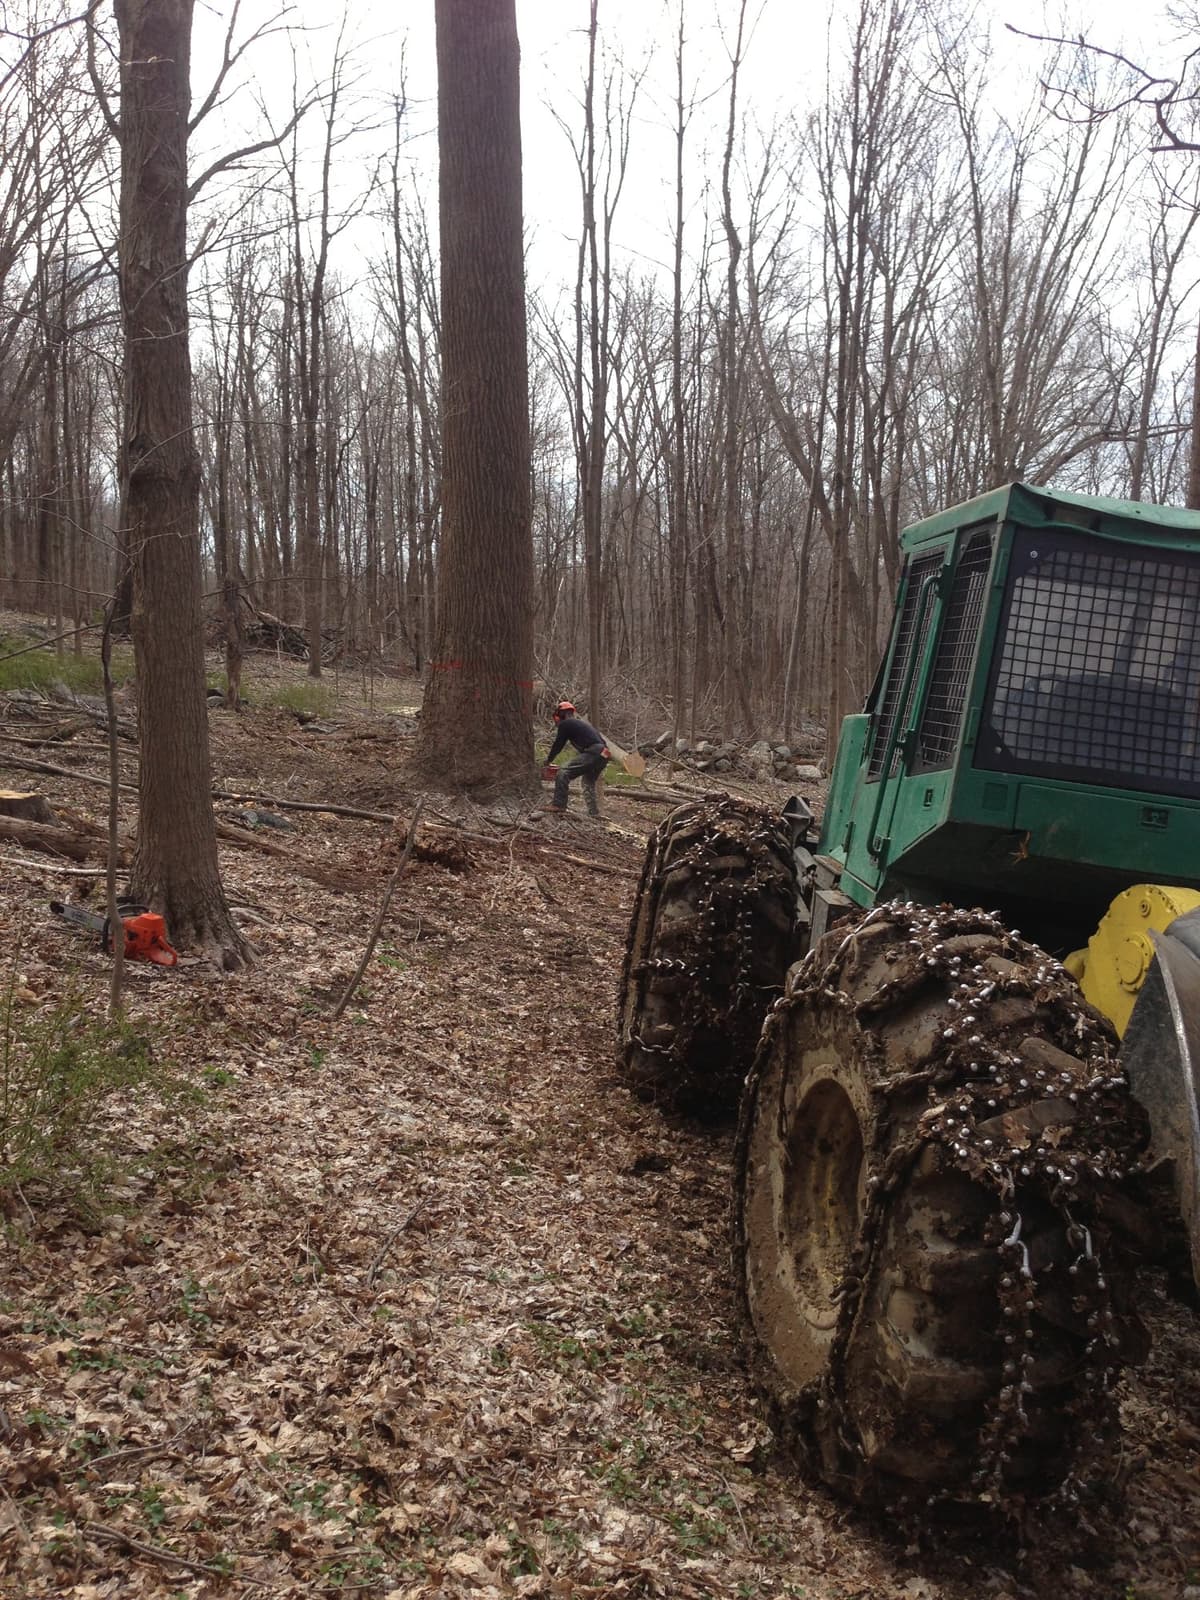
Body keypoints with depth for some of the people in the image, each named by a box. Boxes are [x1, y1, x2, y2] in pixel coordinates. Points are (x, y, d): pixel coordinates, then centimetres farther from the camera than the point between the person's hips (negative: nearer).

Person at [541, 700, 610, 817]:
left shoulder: (564, 724, 6)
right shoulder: (581, 723, 31)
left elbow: (558, 745, 10)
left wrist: (548, 761, 25)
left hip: (592, 753, -9)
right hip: (603, 754, 9)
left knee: (563, 773, -8)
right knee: (589, 783, 25)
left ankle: (558, 804, -14)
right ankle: (594, 813, 22)